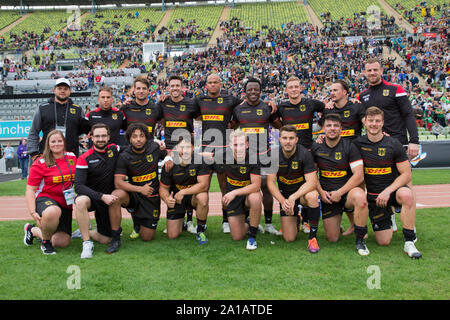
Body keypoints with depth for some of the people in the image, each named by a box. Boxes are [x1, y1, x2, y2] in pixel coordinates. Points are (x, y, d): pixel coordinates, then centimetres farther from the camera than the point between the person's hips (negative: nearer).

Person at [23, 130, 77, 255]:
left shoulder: (72, 157, 4)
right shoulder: (40, 163, -8)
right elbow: (30, 189, -9)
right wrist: (33, 212, -20)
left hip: (66, 203, 5)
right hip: (45, 199, -5)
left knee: (63, 242, -3)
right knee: (53, 212, -43)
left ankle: (33, 230, 26)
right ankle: (45, 241, -11)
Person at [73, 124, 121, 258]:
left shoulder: (114, 150, -2)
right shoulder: (84, 159, -12)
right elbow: (79, 186, -20)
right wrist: (102, 196, -32)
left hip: (108, 199, 3)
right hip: (91, 196, -3)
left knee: (105, 240, 2)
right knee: (81, 201, -40)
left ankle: (84, 231, 33)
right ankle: (87, 243, -26)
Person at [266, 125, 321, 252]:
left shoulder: (304, 154, -19)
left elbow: (312, 182, -24)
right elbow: (270, 182, -10)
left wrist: (293, 197, -36)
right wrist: (282, 201, -26)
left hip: (302, 190, -2)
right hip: (284, 195, 2)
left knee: (312, 196, -40)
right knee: (289, 239, -6)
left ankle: (313, 236, -21)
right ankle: (296, 219, 31)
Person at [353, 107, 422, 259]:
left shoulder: (393, 144, -6)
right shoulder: (358, 144, -2)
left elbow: (406, 174, -7)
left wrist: (388, 191, -21)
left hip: (393, 189, 0)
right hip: (372, 195, 0)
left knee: (407, 194, -38)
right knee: (384, 242, -7)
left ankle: (409, 242, -25)